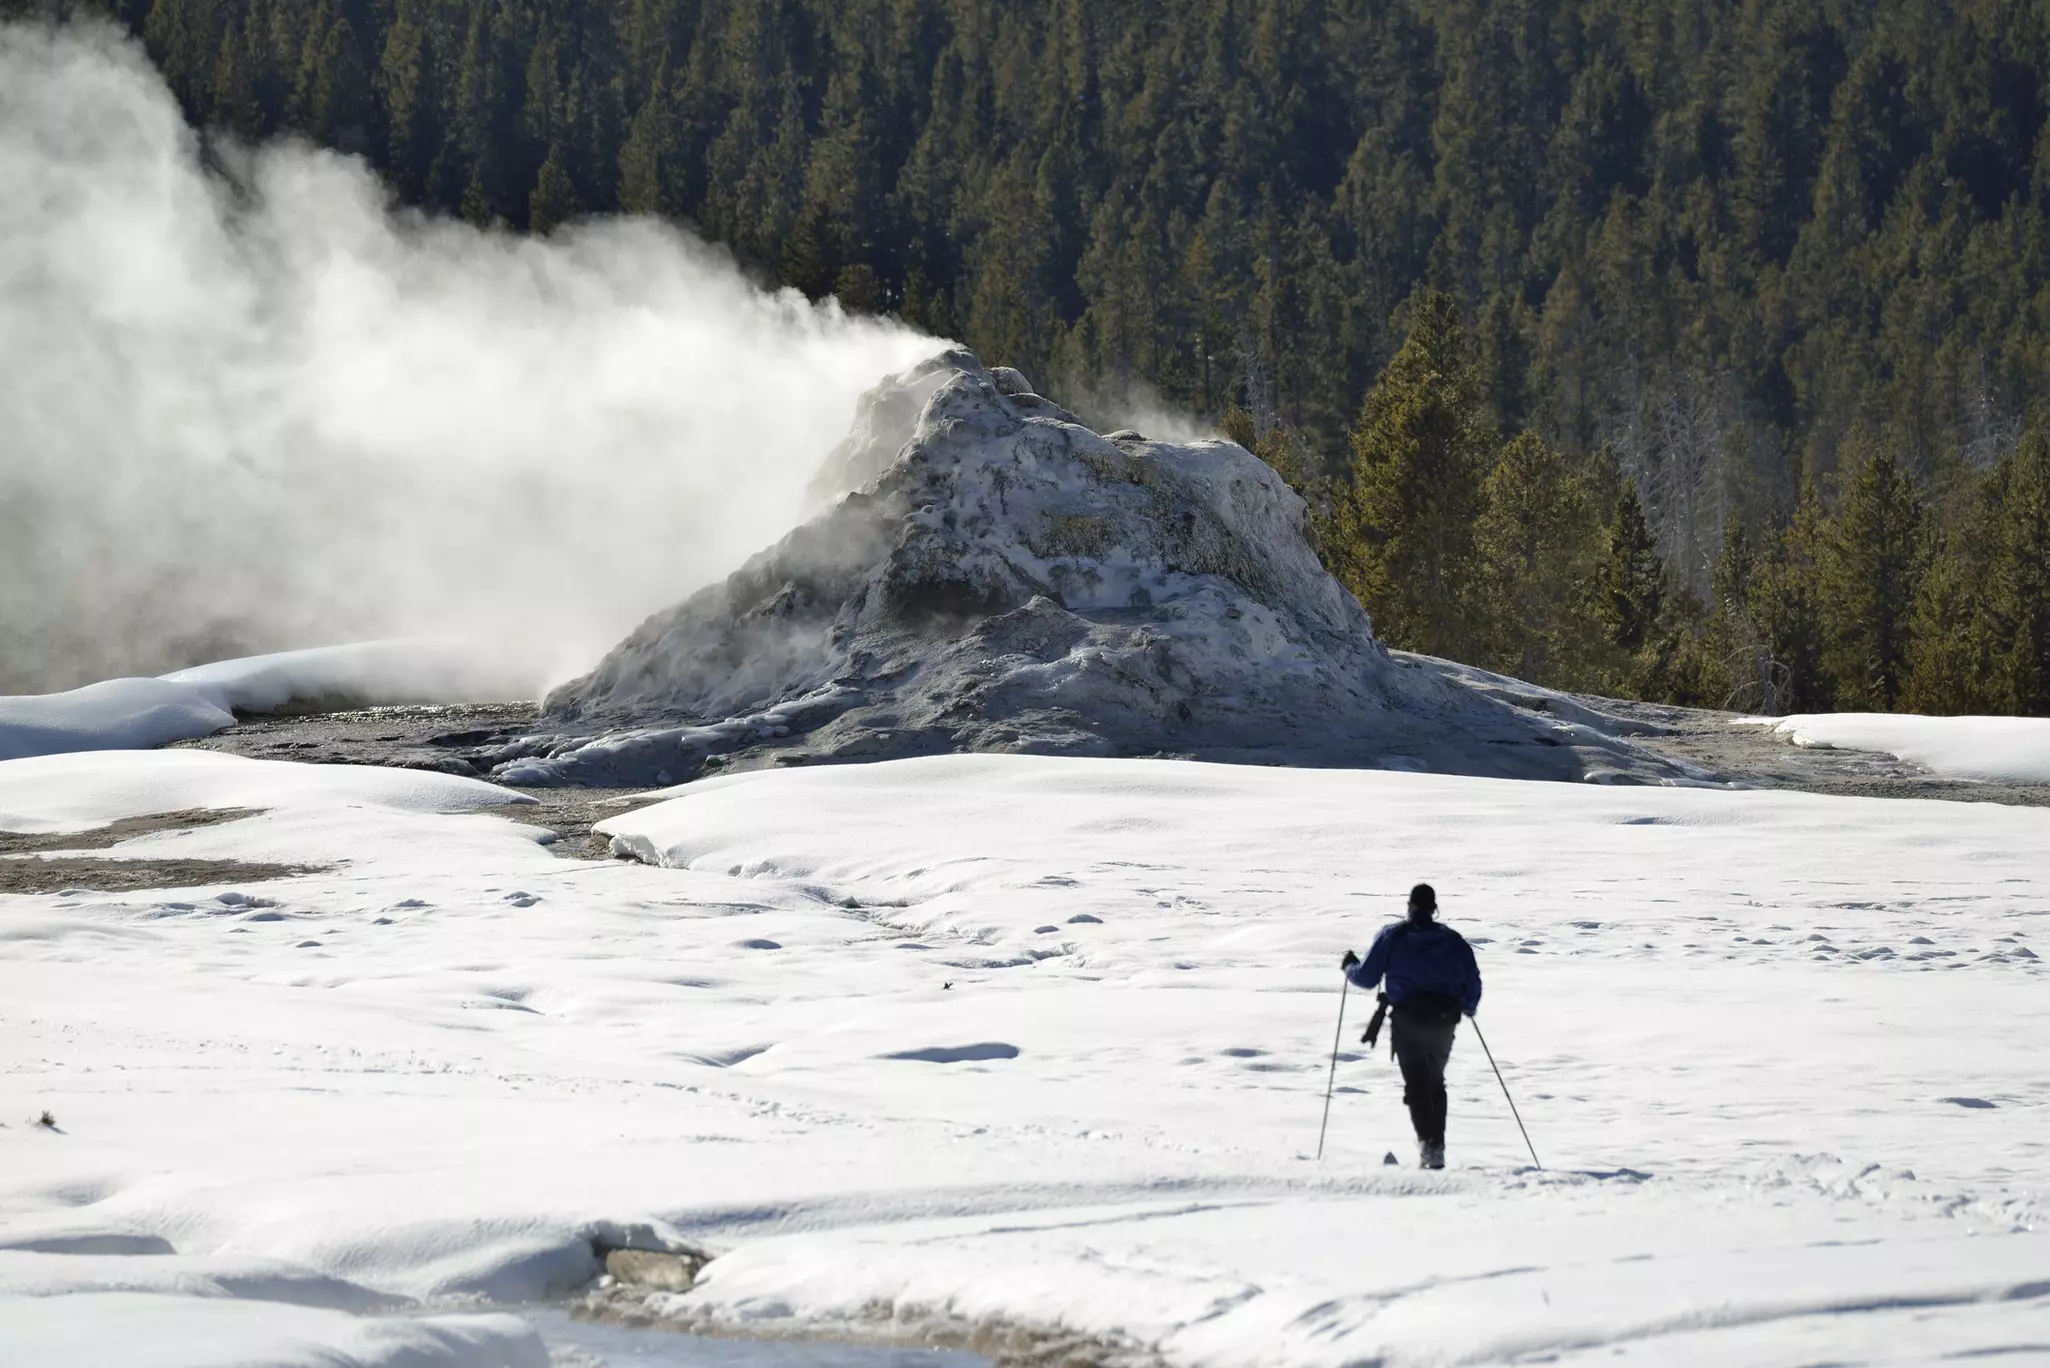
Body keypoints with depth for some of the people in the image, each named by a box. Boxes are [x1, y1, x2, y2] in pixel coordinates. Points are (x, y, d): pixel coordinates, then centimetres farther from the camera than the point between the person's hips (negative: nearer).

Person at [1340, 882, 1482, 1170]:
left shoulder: (1392, 936, 2)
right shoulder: (1453, 940, 9)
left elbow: (1366, 977, 1)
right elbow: (1472, 985, 10)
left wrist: (1349, 965, 24)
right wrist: (1468, 1007, 31)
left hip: (1408, 1019, -3)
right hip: (1444, 1021, 3)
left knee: (1416, 1083, -6)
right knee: (1435, 1082, 19)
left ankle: (1428, 1142, -24)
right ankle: (1437, 1143, 13)